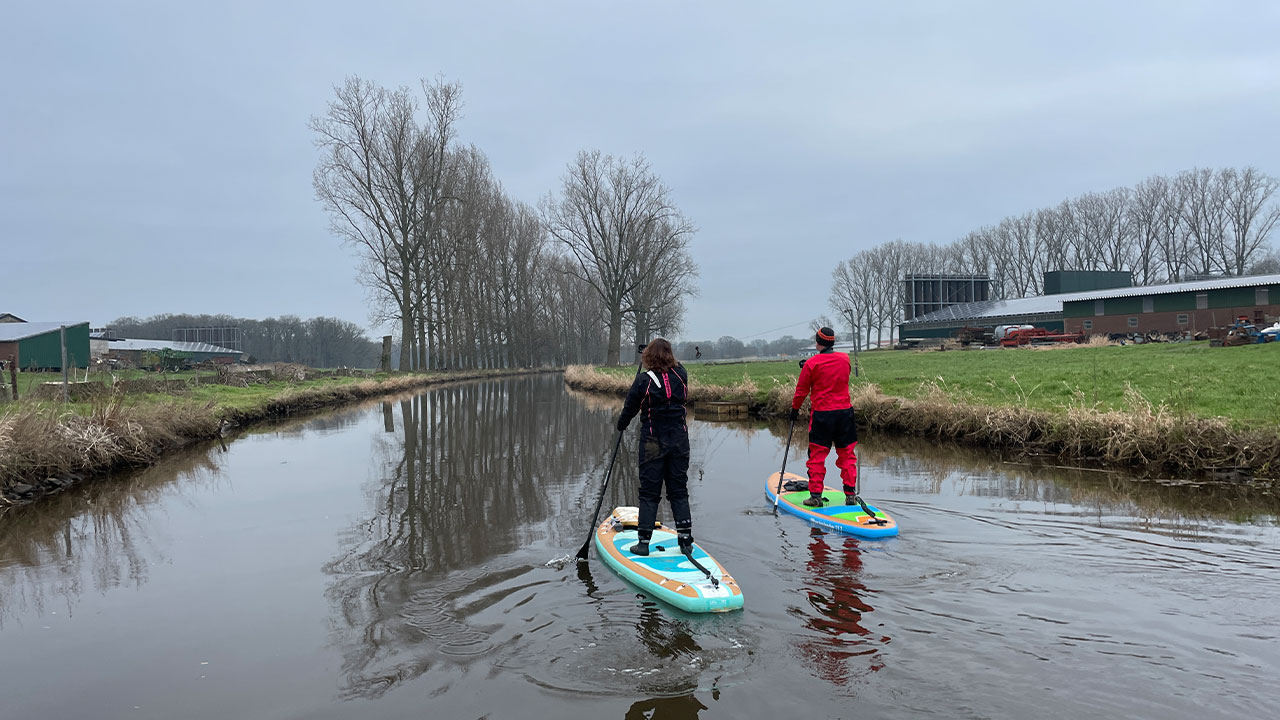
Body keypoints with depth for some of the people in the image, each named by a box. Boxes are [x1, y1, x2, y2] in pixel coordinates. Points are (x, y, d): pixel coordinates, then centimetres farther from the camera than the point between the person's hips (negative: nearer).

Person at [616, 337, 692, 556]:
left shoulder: (643, 380, -12)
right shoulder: (680, 376, -2)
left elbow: (630, 408, -1)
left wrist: (621, 425, 18)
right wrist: (665, 351, 38)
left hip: (653, 442, -3)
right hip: (679, 441, 3)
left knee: (649, 493, 5)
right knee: (679, 490, 11)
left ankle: (644, 541, 7)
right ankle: (685, 540, 11)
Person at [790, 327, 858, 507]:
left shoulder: (811, 364, -10)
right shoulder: (845, 359, 3)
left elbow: (802, 390, -2)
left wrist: (795, 409, 14)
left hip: (821, 414, -3)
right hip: (845, 411, 4)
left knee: (817, 456, 5)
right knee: (847, 455, 11)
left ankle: (816, 496, 5)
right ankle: (850, 495, 12)